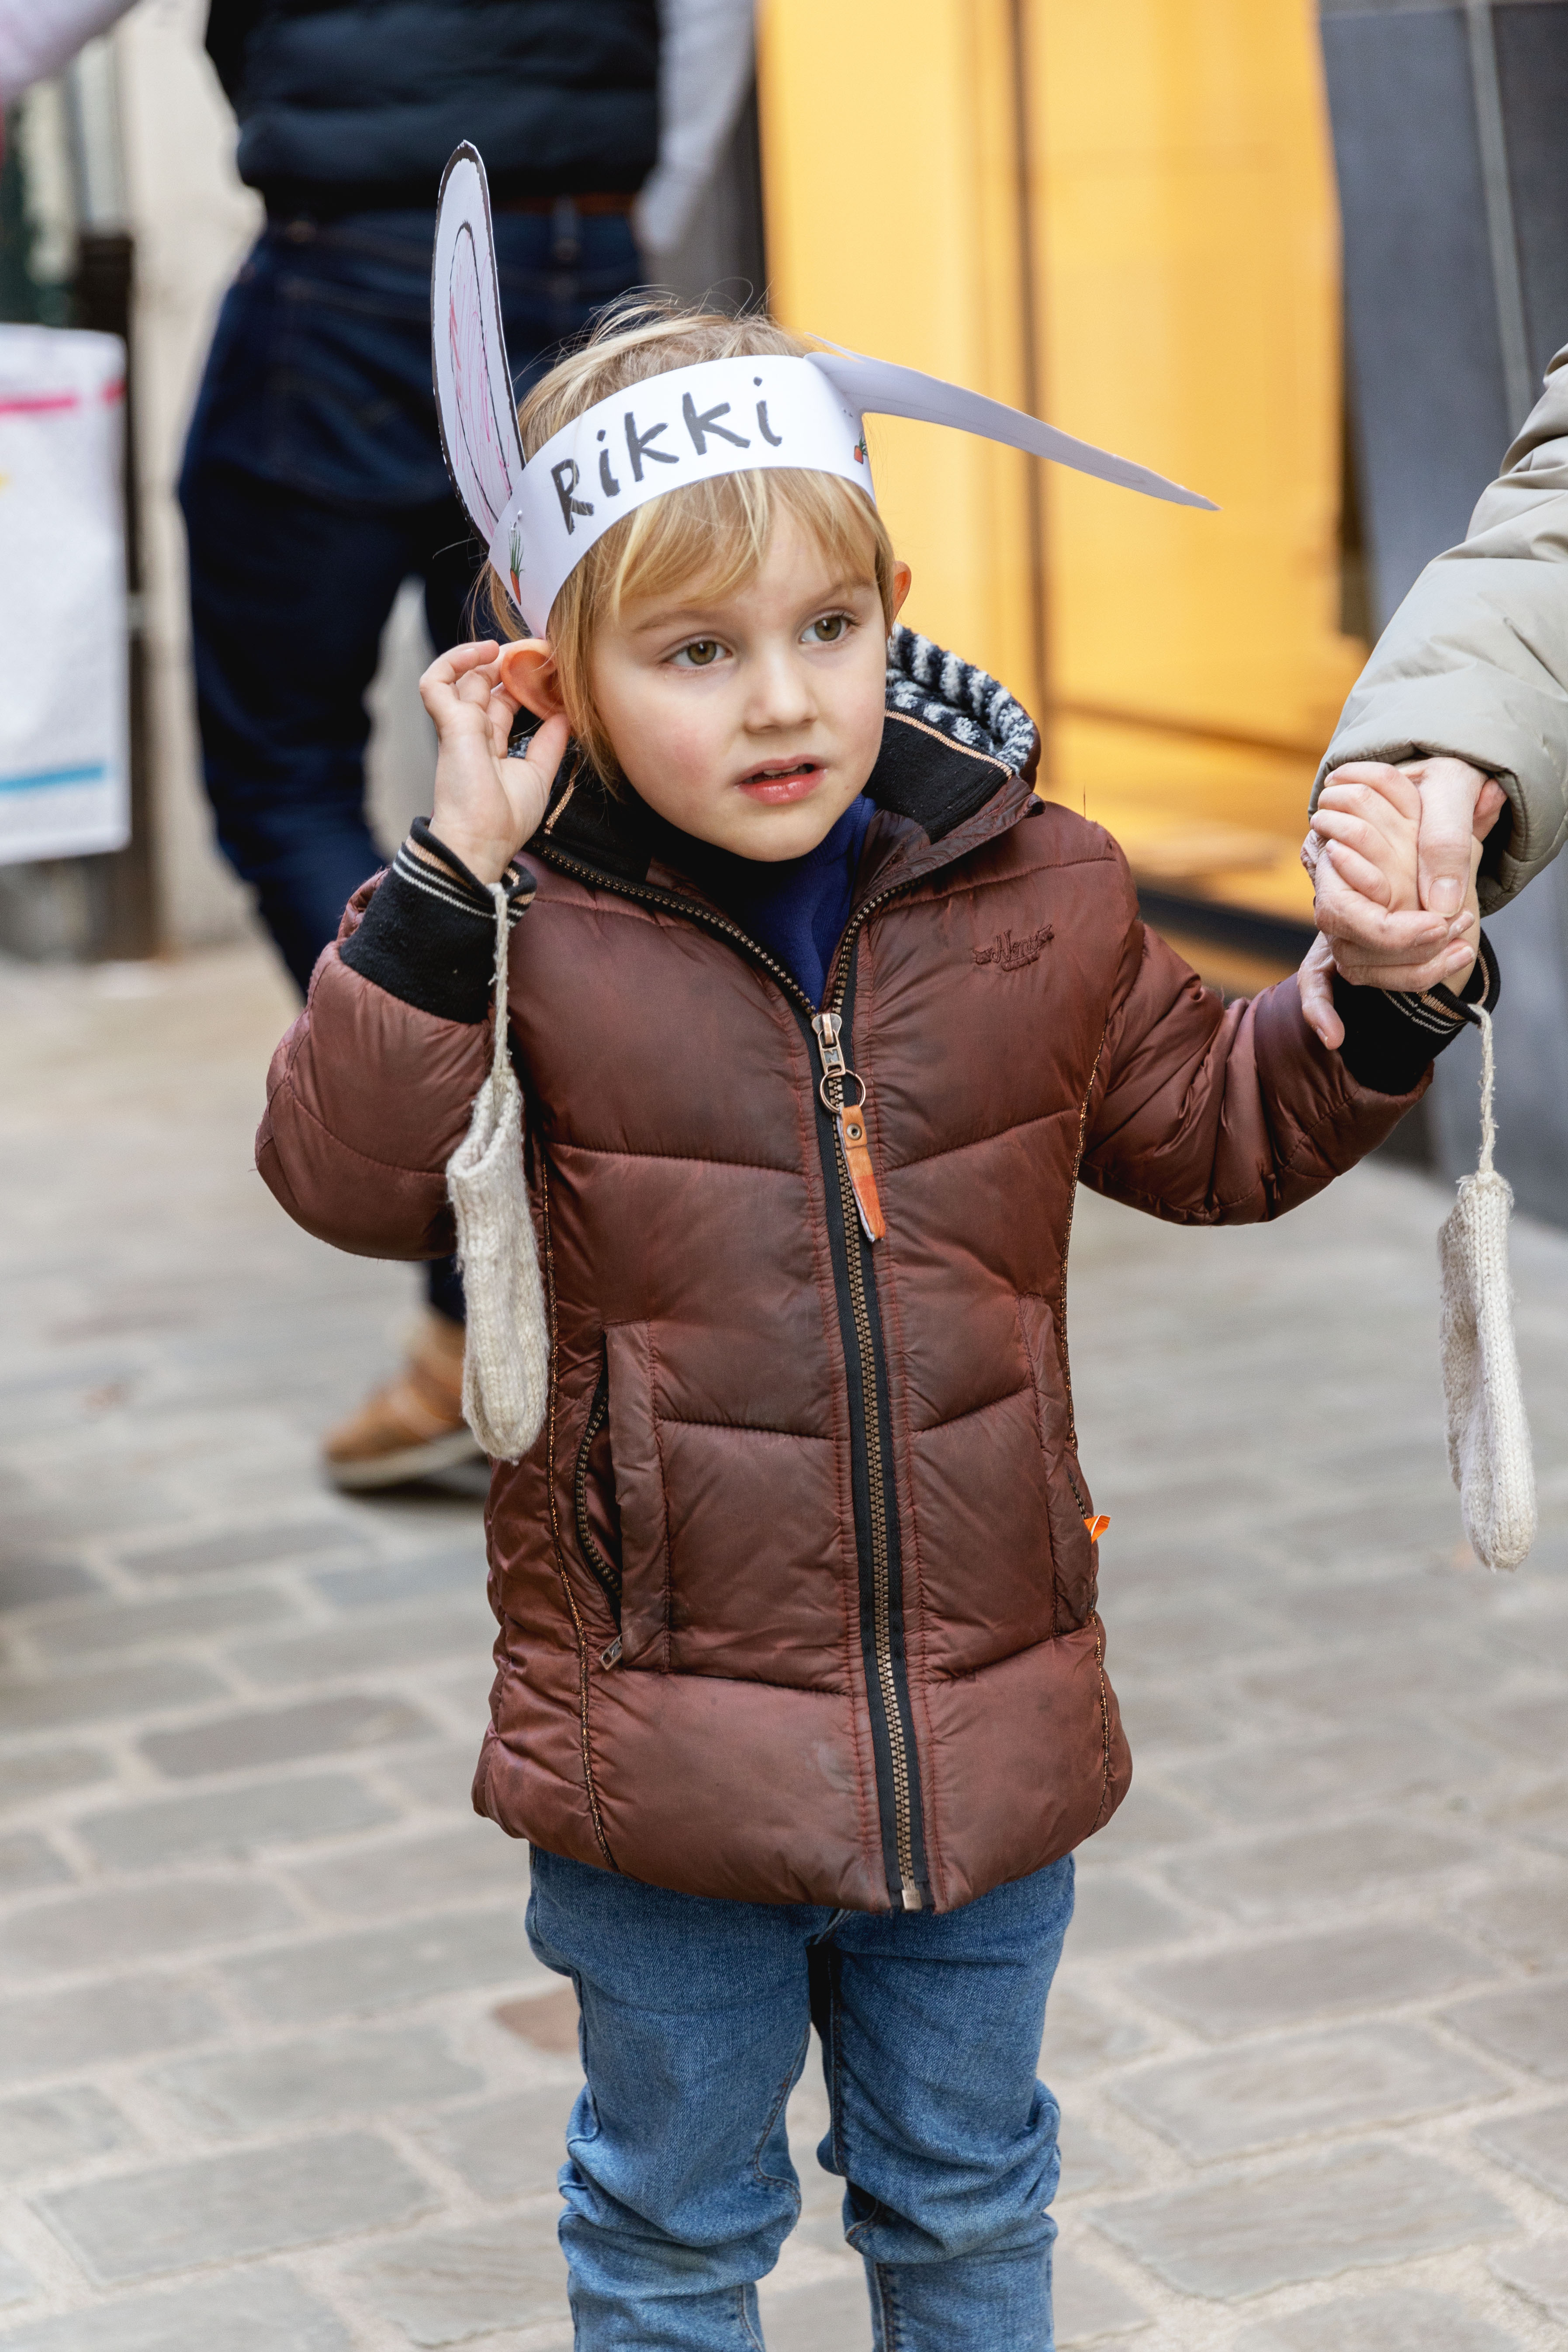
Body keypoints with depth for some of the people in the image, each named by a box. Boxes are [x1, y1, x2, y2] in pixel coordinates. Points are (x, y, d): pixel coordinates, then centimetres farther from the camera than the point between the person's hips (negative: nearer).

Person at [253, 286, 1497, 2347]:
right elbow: (348, 1174, -18)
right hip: (668, 1744, -3)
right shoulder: (538, 930, -11)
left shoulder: (1036, 895, -1)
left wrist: (1382, 1001, -4)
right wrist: (446, 879, -25)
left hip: (984, 1715, 3)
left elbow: (1213, 1130, 13)